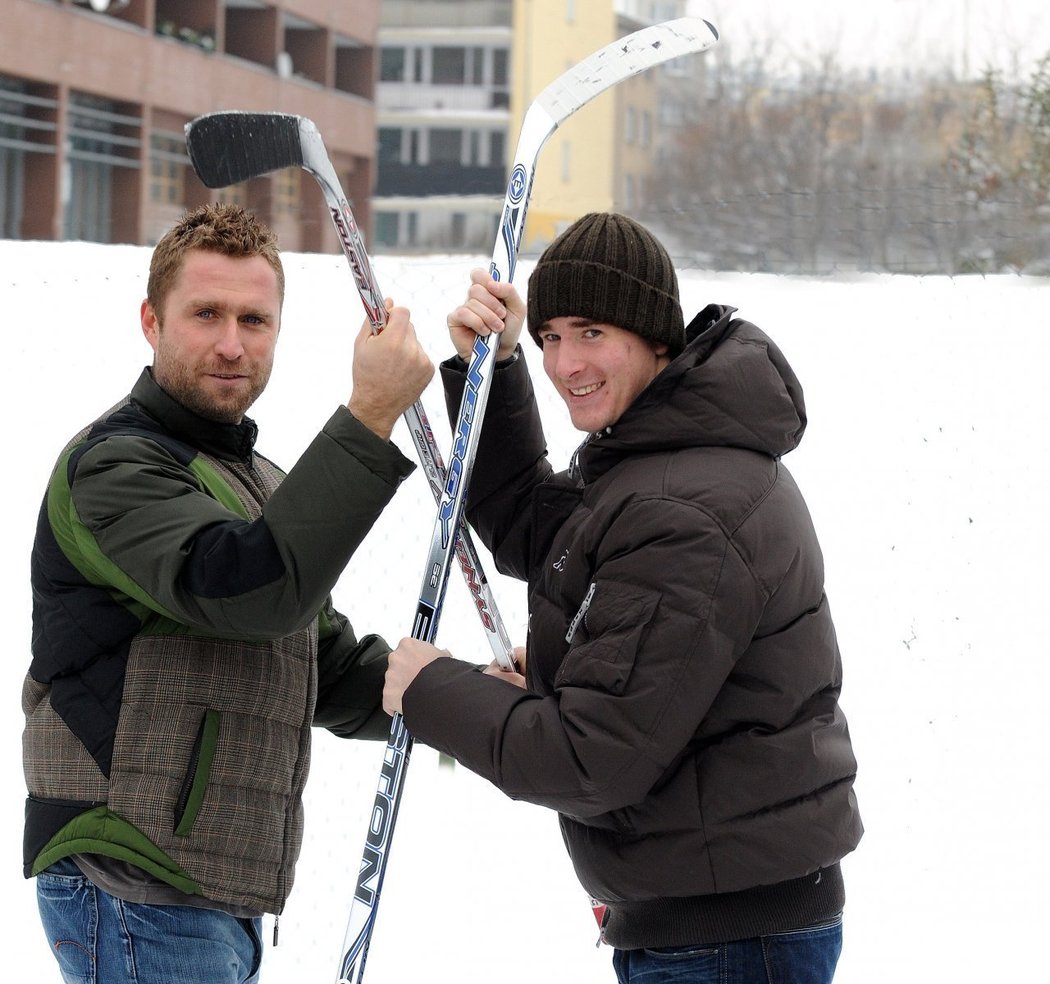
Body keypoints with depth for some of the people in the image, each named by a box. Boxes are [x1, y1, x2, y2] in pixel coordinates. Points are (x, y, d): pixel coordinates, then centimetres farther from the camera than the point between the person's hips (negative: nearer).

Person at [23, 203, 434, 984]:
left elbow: (334, 675, 19)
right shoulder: (114, 465, -12)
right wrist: (370, 419, -32)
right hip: (132, 895, -9)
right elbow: (244, 588, -29)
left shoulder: (256, 484, 19)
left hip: (221, 897, 9)